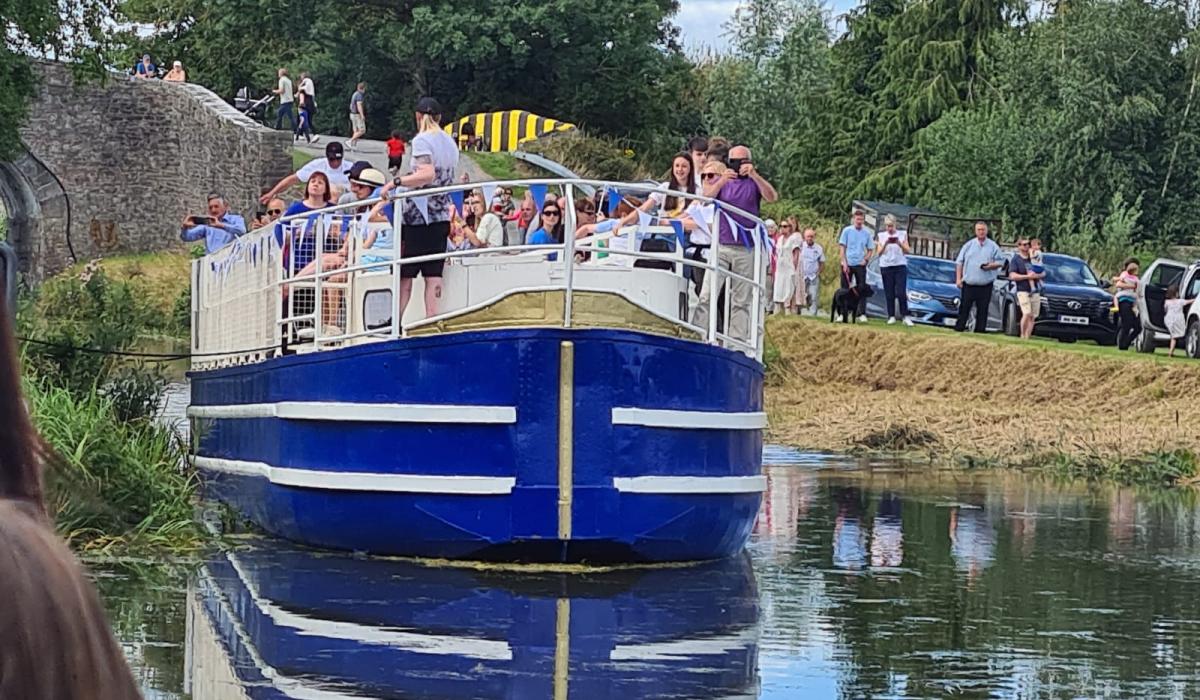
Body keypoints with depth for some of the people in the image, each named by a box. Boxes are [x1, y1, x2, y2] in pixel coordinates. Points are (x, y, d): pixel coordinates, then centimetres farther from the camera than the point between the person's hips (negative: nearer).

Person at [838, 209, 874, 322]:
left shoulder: (867, 233, 5)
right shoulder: (847, 231, 0)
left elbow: (870, 249, 12)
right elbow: (842, 247, -1)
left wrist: (866, 259, -6)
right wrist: (844, 262, -9)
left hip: (860, 265, 1)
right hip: (847, 264, -1)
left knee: (862, 289, -2)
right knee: (844, 289, 3)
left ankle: (862, 314, -1)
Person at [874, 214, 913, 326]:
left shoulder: (902, 234, 7)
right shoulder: (881, 236, 9)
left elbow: (908, 251, 2)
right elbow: (878, 253, 5)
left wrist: (900, 244, -15)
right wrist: (885, 244, -12)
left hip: (900, 266, -1)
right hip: (886, 266, 1)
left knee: (901, 293, -9)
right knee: (889, 294, -1)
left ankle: (905, 316, -6)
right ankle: (891, 316, 4)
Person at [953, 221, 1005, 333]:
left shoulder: (993, 246, 5)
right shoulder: (969, 245, 8)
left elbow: (1001, 262, 6)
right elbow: (959, 262, 8)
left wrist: (991, 266, -14)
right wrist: (958, 279, 0)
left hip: (985, 285, 0)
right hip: (968, 284, 0)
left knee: (983, 309, 2)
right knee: (964, 307, 1)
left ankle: (980, 330, 7)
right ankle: (959, 328, 5)